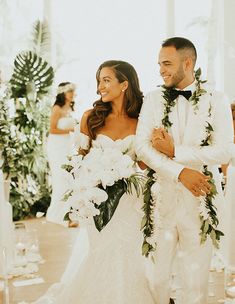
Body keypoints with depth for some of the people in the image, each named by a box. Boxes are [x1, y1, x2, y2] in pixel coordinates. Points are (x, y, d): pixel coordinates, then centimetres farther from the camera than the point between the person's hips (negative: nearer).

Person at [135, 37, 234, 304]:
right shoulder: (153, 100, 5)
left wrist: (174, 151, -14)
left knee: (196, 279, 8)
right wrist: (180, 172, -19)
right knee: (156, 276, 7)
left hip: (201, 199, -1)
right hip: (161, 198, 1)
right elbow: (141, 147, -7)